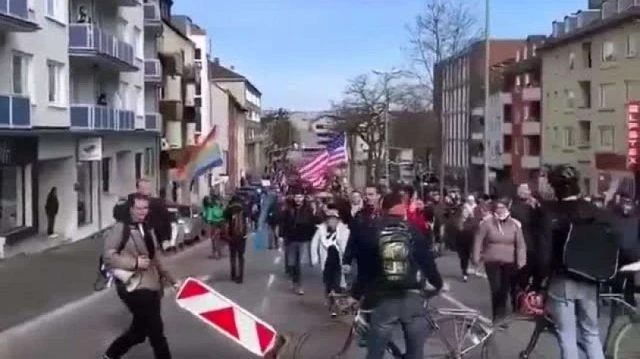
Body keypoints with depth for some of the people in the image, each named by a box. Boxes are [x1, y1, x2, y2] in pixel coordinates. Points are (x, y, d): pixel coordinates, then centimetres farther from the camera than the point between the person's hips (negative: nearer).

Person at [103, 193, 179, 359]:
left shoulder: (147, 229, 15)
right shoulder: (121, 228, -10)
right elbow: (108, 255, -15)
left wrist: (171, 280, 20)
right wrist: (135, 263, -18)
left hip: (151, 286, 8)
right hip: (134, 287, -8)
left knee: (139, 330, 15)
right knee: (156, 331, -4)